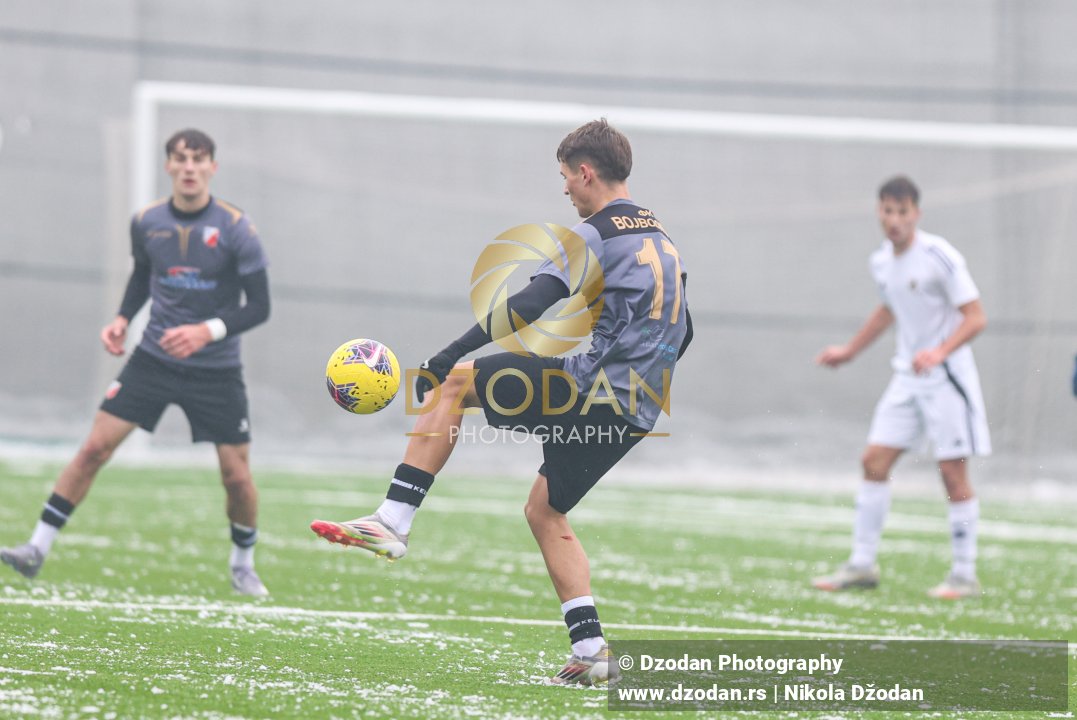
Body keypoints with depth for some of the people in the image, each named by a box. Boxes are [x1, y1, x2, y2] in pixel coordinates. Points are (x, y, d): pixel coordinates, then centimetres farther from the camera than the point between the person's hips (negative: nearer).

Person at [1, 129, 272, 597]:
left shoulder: (235, 230, -13)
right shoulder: (147, 223, -2)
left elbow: (259, 307, -11)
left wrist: (208, 331, -25)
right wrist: (123, 319, 2)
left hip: (216, 371, -2)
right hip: (154, 359, 2)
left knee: (237, 476, -2)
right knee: (95, 447, -9)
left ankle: (243, 567, 24)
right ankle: (38, 548, -5)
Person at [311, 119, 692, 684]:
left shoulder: (595, 235, -8)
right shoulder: (661, 239, 19)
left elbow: (530, 304, -19)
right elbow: (681, 332, 26)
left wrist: (448, 358, -19)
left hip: (591, 386, -8)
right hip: (637, 412, 8)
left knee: (453, 382, 0)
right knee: (544, 511, 19)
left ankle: (392, 524, -8)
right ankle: (590, 652, 9)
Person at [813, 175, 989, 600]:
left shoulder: (939, 257, -15)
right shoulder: (881, 262, 7)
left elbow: (975, 317, -16)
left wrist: (939, 352, -30)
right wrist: (850, 351, 30)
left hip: (946, 375, -7)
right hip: (907, 375, 7)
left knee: (952, 471, -5)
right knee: (875, 461, 1)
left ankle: (965, 574, 3)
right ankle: (862, 564, 7)